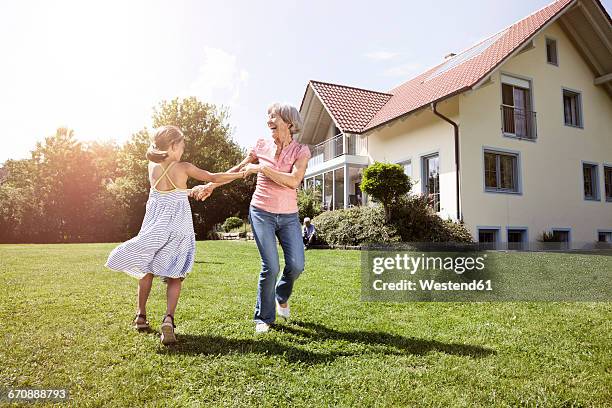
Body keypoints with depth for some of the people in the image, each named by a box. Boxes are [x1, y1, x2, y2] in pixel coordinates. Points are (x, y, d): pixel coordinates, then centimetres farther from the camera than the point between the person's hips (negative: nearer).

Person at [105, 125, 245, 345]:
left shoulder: (152, 167, 3)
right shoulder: (184, 168, -7)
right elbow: (214, 177, -2)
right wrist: (241, 174, 10)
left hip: (154, 226, 3)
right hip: (178, 228, -3)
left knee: (147, 270, 18)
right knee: (174, 276, 0)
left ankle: (141, 315, 28)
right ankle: (169, 318, -18)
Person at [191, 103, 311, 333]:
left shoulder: (301, 151, -1)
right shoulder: (262, 146, 4)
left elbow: (294, 181, -18)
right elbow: (238, 170, 17)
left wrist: (262, 168, -19)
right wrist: (211, 185, 16)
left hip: (288, 216, 0)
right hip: (262, 213, 0)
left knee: (296, 266, -9)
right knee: (270, 267, -11)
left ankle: (282, 297, 26)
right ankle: (263, 317, 11)